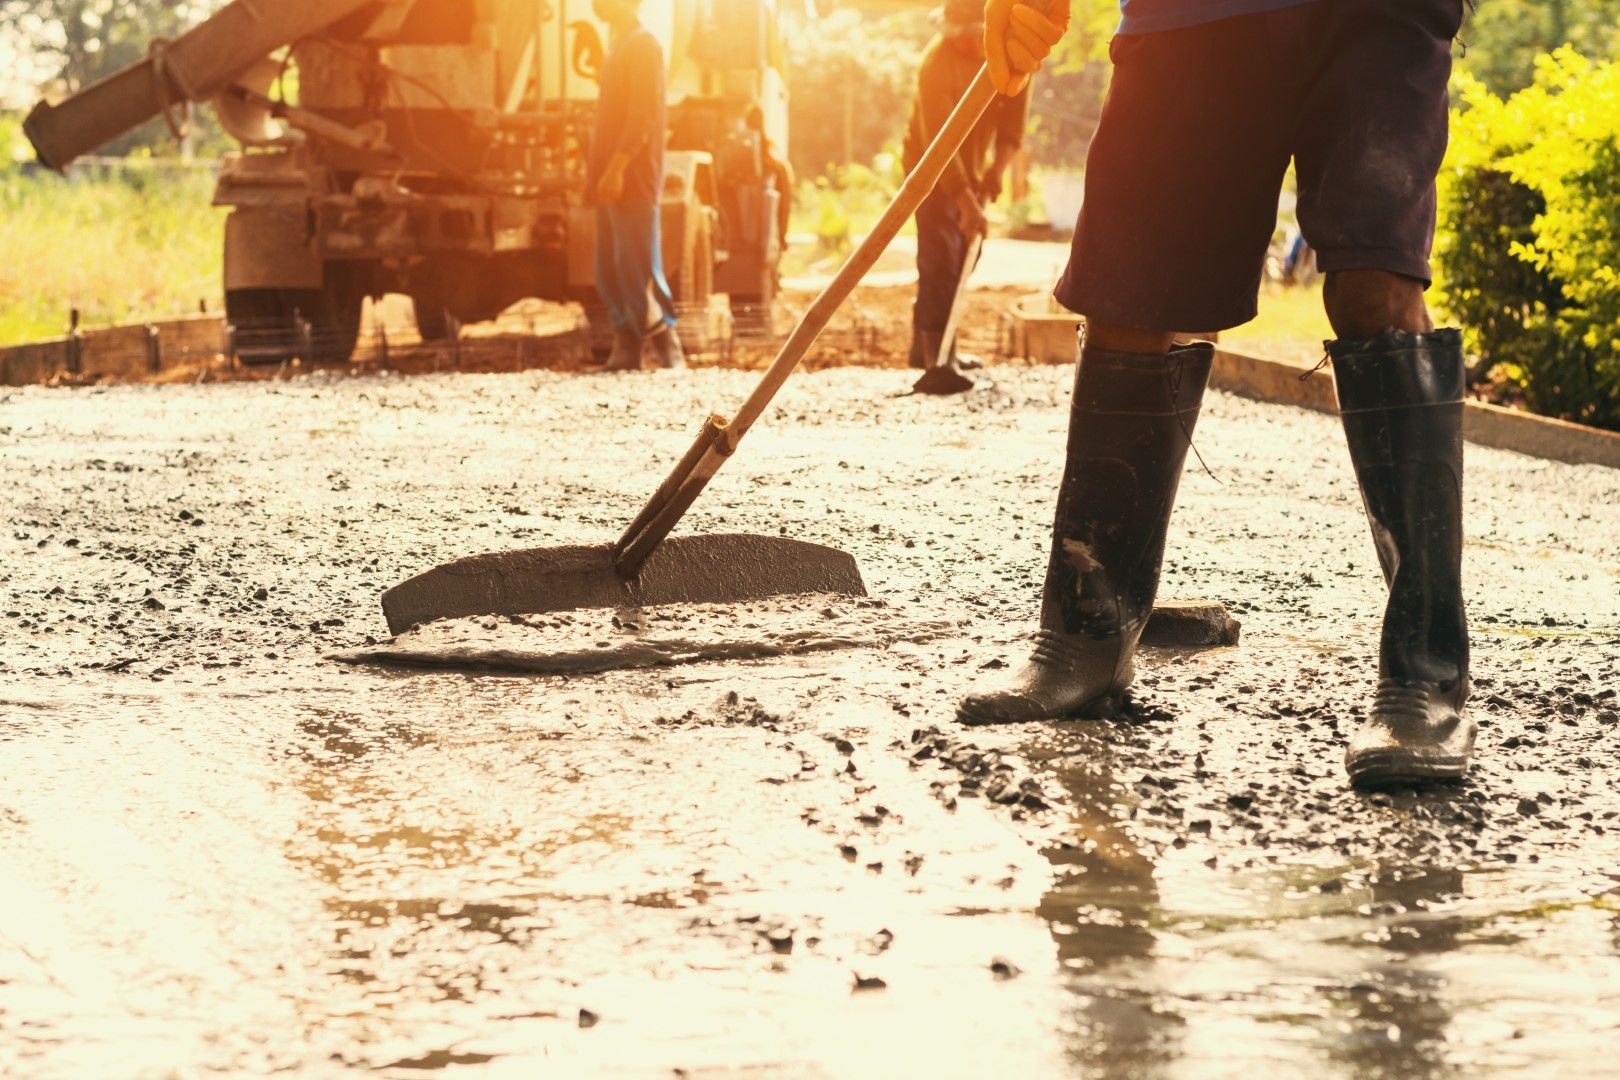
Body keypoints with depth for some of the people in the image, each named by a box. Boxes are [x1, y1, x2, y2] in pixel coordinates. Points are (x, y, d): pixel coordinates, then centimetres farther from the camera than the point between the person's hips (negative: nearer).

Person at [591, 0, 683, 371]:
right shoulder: (619, 46, 20)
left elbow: (642, 113, -17)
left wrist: (617, 166, -23)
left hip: (632, 178, -9)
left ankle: (668, 352, -11)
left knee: (637, 268, -12)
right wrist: (601, 170, 16)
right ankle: (626, 351, 7)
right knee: (610, 269, 6)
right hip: (611, 177, 9)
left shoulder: (643, 44, -8)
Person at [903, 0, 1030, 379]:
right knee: (940, 262, -15)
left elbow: (1016, 107, -5)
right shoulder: (938, 61, -29)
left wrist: (999, 165, -16)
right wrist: (967, 205, -35)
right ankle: (937, 359, -17)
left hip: (974, 168, 7)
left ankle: (925, 348, 23)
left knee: (962, 261, 11)